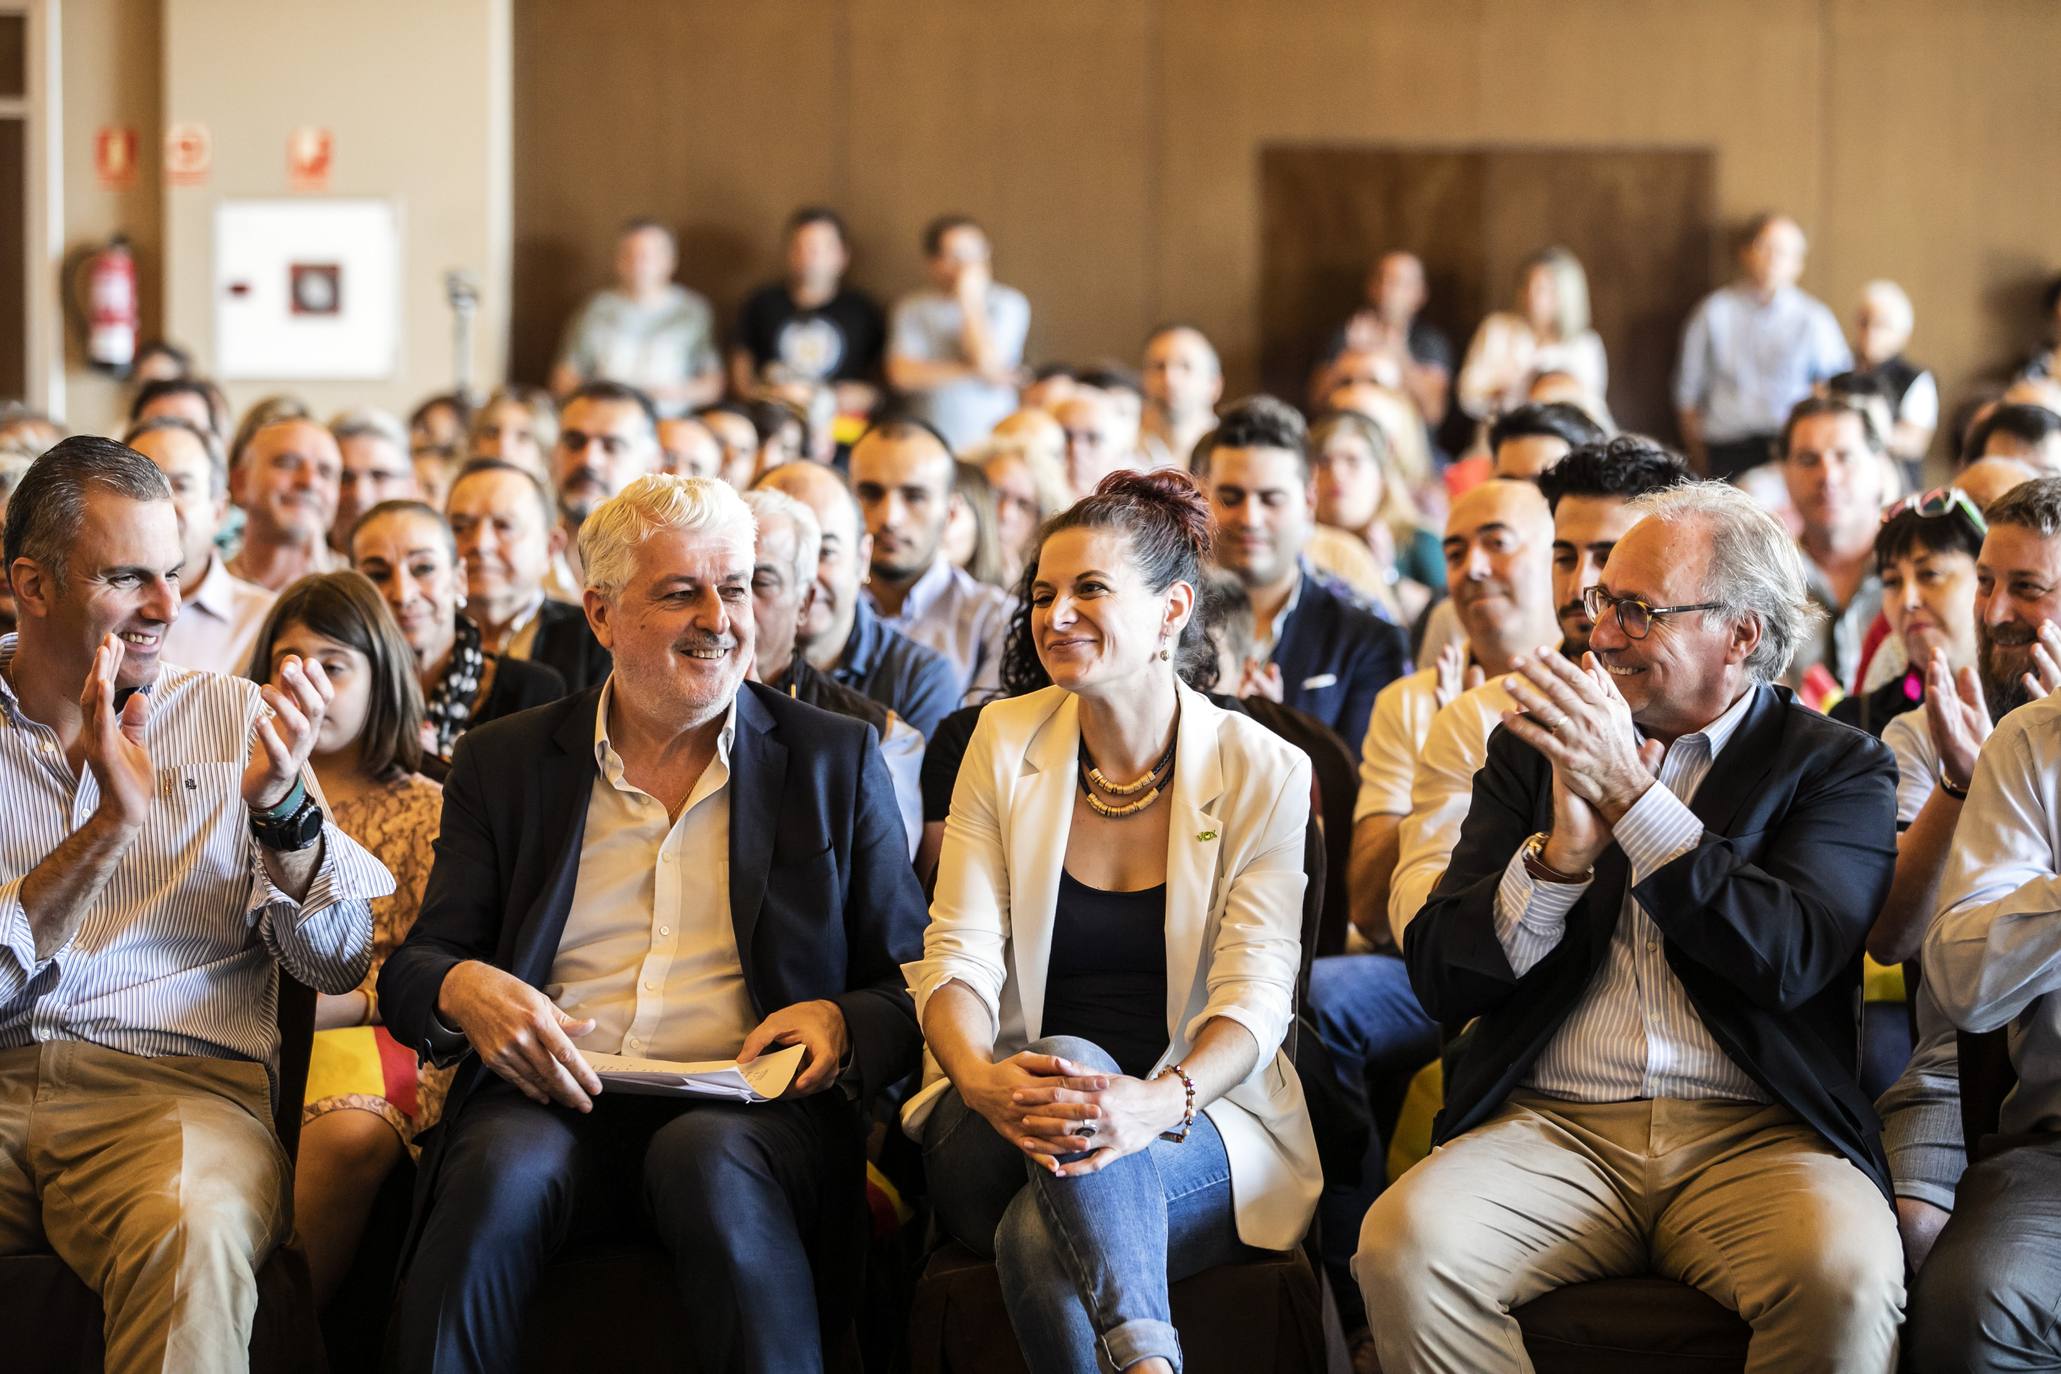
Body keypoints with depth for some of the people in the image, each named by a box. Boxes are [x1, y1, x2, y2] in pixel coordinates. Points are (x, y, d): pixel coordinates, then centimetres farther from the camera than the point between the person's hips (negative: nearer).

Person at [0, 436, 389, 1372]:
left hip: (176, 1082, 1)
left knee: (192, 1227, -37)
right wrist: (104, 828, -12)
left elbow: (339, 964, 8)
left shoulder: (235, 719, 15)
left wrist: (279, 806, -8)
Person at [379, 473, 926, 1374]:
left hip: (746, 1106, -1)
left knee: (710, 1158, -36)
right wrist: (463, 989, -13)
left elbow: (915, 986, 13)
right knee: (498, 1171, -34)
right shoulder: (505, 765, 16)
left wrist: (843, 1023, -11)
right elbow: (411, 975, 11)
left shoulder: (835, 760, 14)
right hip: (554, 1097, 1)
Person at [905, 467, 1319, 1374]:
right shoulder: (1007, 741, 7)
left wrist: (1161, 1102, -33)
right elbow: (959, 954, -1)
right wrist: (980, 1079, -26)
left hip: (1199, 1136, -2)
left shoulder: (1262, 773, 0)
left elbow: (1257, 994, -9)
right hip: (1001, 1133, 2)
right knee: (1068, 1059, -36)